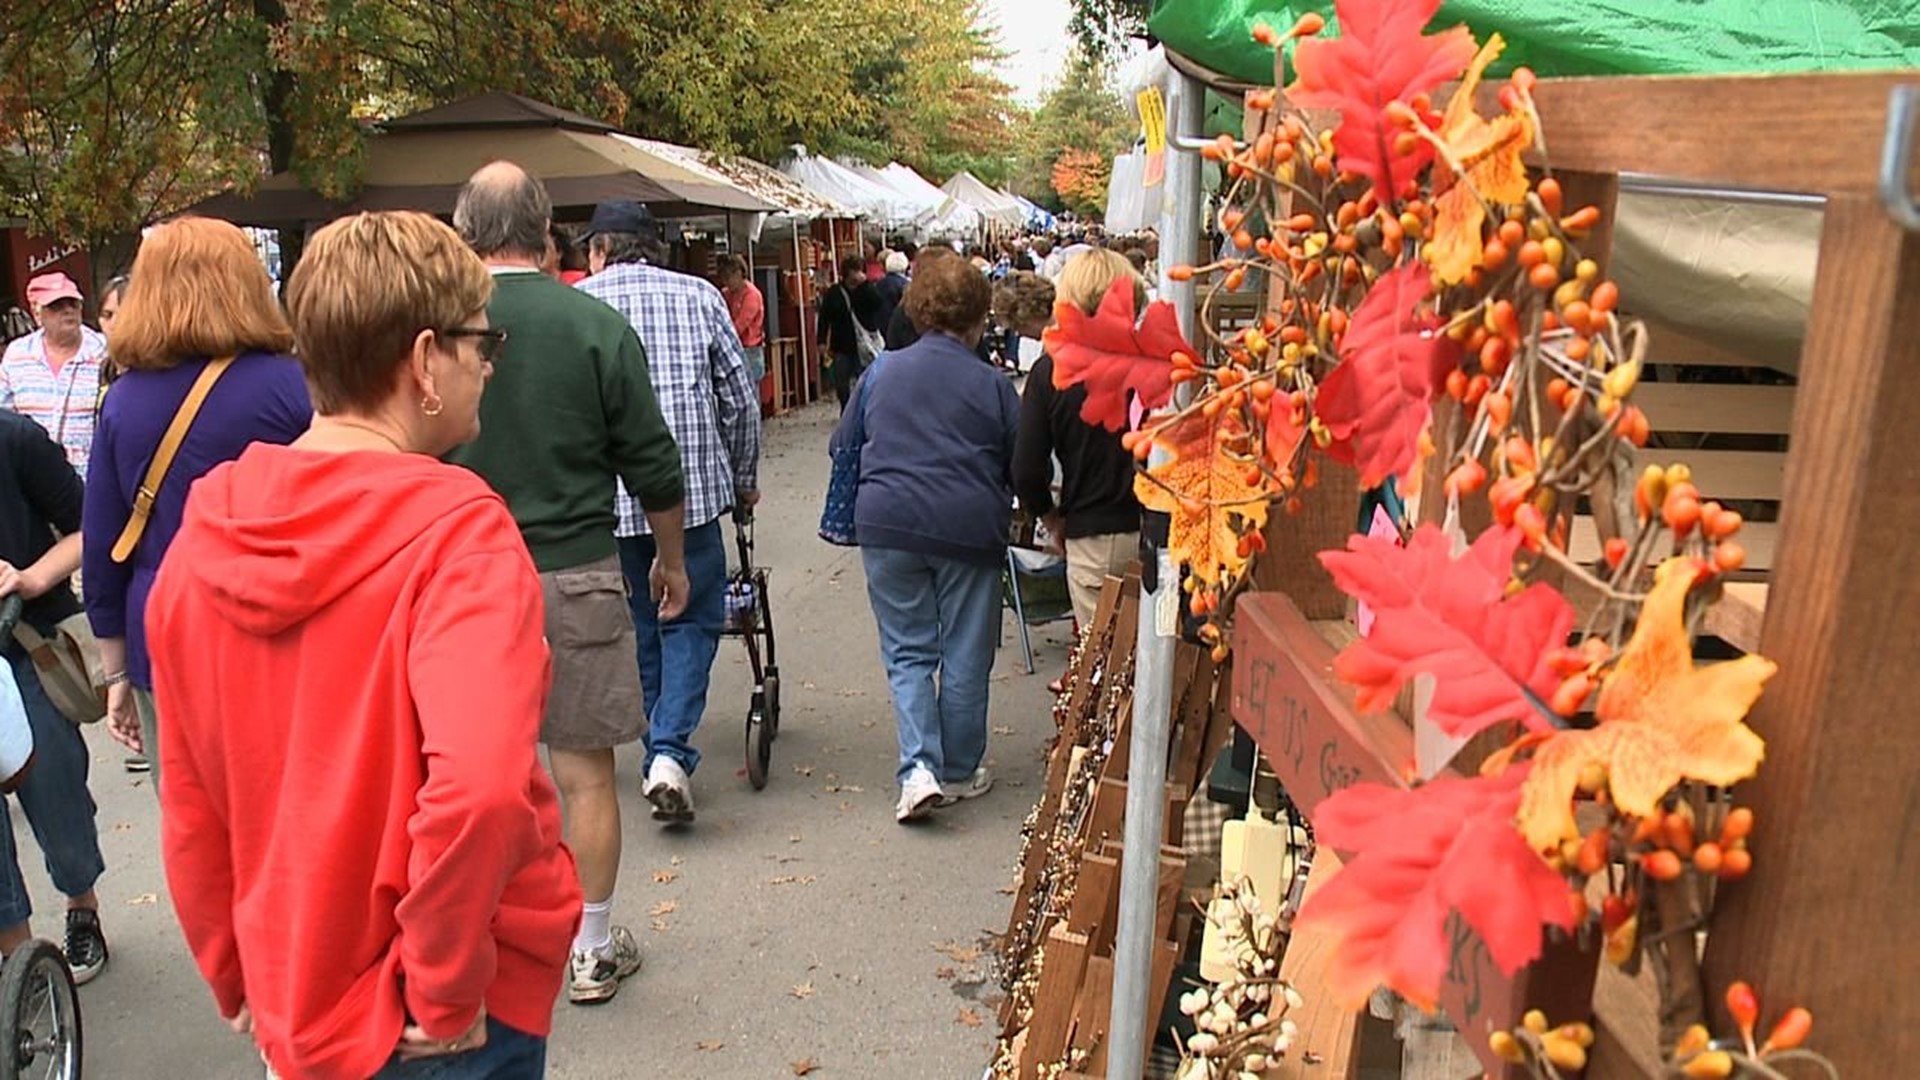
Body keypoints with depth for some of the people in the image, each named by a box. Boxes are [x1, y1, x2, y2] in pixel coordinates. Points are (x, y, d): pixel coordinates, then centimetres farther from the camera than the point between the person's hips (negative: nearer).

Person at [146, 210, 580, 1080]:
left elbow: (189, 810, 6)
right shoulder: (456, 529, -21)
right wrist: (445, 993, -20)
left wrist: (242, 988, 16)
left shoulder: (201, 537, -1)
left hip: (292, 1008, 6)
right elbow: (481, 784, -35)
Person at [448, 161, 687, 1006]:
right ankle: (593, 950, 21)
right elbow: (653, 467, -2)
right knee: (585, 770, 9)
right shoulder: (596, 325, -7)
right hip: (575, 573, -1)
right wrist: (671, 560, 13)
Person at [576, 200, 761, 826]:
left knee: (638, 627, 15)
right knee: (692, 620, 10)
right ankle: (671, 752, -7)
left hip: (605, 498, 1)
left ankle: (662, 752, 26)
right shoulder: (698, 296, 4)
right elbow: (741, 400, 5)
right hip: (692, 487, -1)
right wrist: (744, 479, 18)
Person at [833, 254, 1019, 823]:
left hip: (888, 525, 2)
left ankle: (919, 768, -2)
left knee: (907, 650, 12)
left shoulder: (882, 372, 7)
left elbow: (843, 446, 16)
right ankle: (959, 772, 22)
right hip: (968, 531, -2)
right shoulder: (992, 384, 0)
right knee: (965, 656, 11)